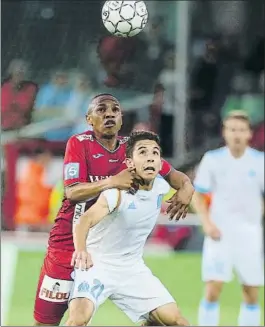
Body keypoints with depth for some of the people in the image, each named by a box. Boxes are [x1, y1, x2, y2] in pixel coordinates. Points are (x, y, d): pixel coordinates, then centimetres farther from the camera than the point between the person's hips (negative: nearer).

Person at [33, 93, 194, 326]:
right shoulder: (79, 144, -8)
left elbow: (171, 174, 5)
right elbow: (72, 192, -19)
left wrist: (185, 187, -19)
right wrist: (112, 182, -33)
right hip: (69, 243, -3)